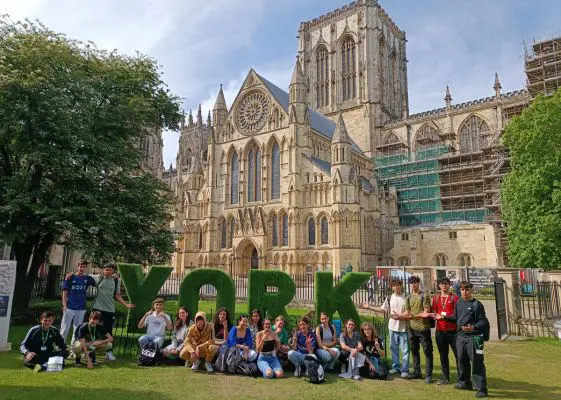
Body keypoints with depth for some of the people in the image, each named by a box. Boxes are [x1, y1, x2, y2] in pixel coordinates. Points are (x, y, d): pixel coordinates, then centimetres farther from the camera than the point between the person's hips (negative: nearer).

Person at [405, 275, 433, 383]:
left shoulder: (424, 296, -6)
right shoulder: (408, 298, 9)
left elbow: (426, 313, -12)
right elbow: (407, 314, 7)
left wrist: (415, 316, -23)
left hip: (423, 328, -5)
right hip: (412, 328, 5)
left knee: (427, 351, 1)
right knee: (414, 350, 13)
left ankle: (428, 374, 8)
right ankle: (416, 372, 25)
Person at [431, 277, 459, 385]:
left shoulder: (454, 297, -2)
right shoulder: (436, 298, 11)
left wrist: (445, 316, -18)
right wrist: (436, 315, -7)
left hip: (452, 330, -4)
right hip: (440, 330, 4)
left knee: (458, 354, -3)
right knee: (443, 355, 12)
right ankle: (445, 377, 22)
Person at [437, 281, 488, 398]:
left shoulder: (477, 304, -10)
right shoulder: (459, 302, 10)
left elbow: (483, 321, -14)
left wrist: (473, 327, -29)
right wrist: (444, 317, 12)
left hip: (473, 337, -7)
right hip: (460, 336, 7)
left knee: (477, 363, -3)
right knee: (462, 361, 16)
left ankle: (481, 388, 6)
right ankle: (464, 383, 32)